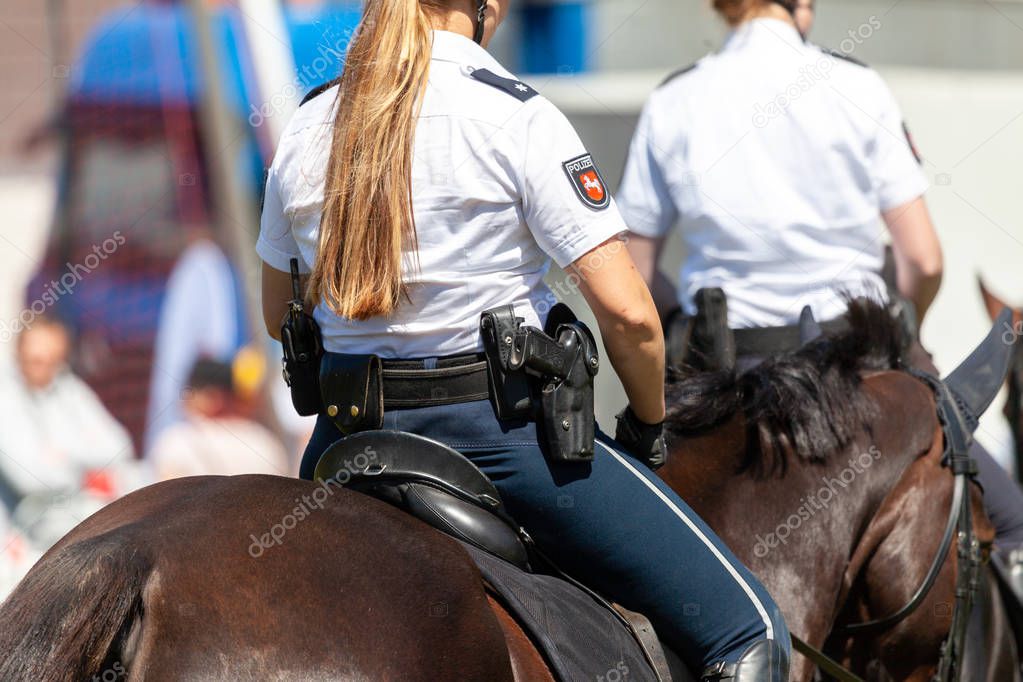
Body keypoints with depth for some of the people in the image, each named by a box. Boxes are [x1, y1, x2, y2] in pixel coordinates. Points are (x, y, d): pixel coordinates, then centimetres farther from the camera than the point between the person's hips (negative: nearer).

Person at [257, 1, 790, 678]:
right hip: (507, 426, -6)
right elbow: (627, 312, -14)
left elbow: (279, 316, 16)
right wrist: (648, 425, 3)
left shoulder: (305, 130, 5)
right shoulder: (516, 116, -11)